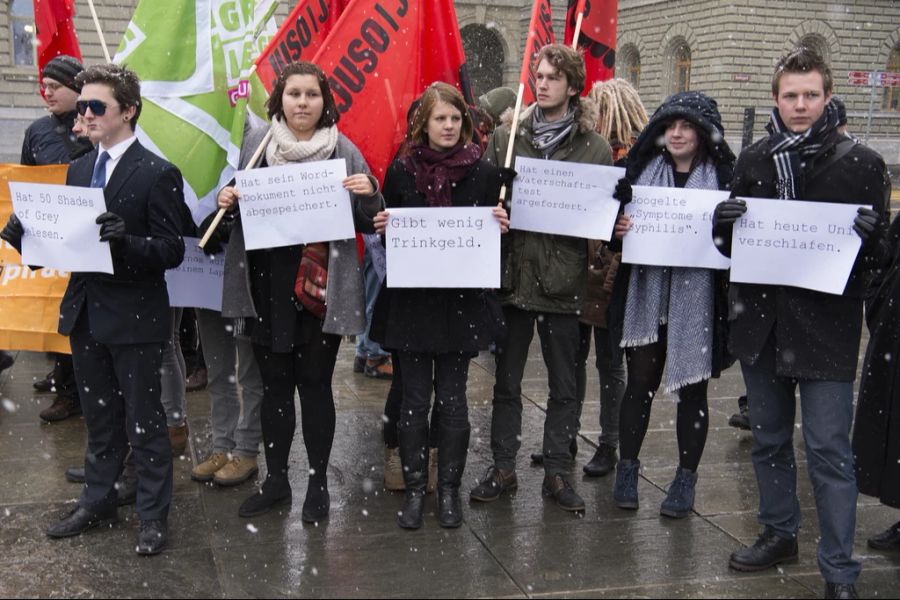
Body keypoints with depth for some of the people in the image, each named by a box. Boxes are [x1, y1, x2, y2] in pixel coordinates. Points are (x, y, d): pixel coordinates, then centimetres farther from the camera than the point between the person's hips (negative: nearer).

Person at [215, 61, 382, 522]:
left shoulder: (344, 151, -2)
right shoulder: (256, 143, 4)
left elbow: (370, 223, 1)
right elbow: (242, 205, 16)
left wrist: (368, 194, -19)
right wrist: (227, 200, -6)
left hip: (321, 288, -2)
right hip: (267, 284, 3)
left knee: (314, 384, 5)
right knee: (274, 383, 12)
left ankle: (318, 484, 20)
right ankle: (275, 480, 27)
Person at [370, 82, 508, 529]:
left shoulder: (482, 173, 2)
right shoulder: (401, 170, 3)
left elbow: (495, 232, 8)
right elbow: (386, 229, 10)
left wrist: (499, 225, -13)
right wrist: (381, 225, -12)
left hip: (461, 299, 0)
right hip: (410, 298, 0)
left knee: (452, 397, 6)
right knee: (415, 398, 5)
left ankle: (449, 488, 19)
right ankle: (414, 488, 17)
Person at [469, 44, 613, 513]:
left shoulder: (595, 148, 0)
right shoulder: (505, 137, 3)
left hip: (564, 279, -1)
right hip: (513, 272, 1)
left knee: (564, 385, 9)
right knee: (506, 380, 11)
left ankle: (556, 472, 23)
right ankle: (502, 468, 24)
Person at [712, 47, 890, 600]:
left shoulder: (861, 164, -3)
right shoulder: (754, 160, 8)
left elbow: (882, 250, -1)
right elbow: (731, 244, 14)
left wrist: (869, 235, -23)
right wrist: (724, 223, -8)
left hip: (826, 325, -4)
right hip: (761, 321, 5)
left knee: (829, 449, -2)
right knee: (769, 439, 17)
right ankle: (780, 533, 36)